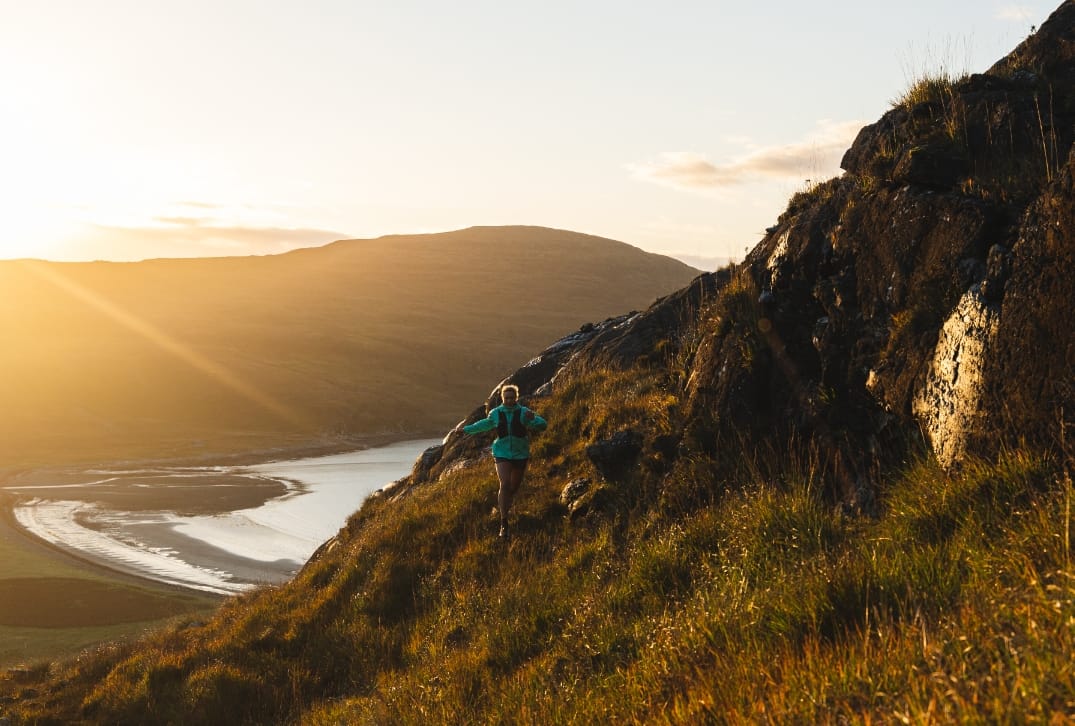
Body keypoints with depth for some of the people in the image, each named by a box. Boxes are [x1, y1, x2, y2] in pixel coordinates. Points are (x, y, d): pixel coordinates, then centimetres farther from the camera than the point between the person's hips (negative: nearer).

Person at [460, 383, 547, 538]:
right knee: (505, 485, -18)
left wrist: (533, 419, -37)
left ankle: (503, 506, 50)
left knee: (514, 486, 14)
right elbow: (485, 424, 21)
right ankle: (503, 524, -16)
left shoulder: (523, 412, -8)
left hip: (520, 455, 1)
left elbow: (542, 425, -16)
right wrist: (466, 429, 29)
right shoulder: (496, 413, 0)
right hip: (502, 454, -1)